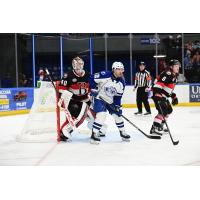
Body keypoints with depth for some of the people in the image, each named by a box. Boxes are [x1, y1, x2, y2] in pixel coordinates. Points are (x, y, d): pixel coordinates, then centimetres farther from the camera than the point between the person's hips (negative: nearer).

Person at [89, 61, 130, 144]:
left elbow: (118, 96, -1)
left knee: (118, 114, 8)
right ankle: (94, 135, -16)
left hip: (110, 100, 6)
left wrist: (118, 106, -8)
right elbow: (92, 78, -17)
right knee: (102, 115, -23)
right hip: (99, 98, -6)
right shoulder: (105, 75, -26)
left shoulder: (122, 82, -7)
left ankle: (122, 133, 27)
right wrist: (94, 89, -20)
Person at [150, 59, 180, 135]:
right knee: (163, 111, -21)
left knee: (169, 110, 18)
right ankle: (155, 128, -22)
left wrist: (174, 97, 23)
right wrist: (157, 93, -38)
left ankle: (160, 125, 27)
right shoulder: (167, 74, -18)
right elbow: (158, 84, -29)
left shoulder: (174, 76, 16)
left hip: (164, 96, 11)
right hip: (158, 94, -11)